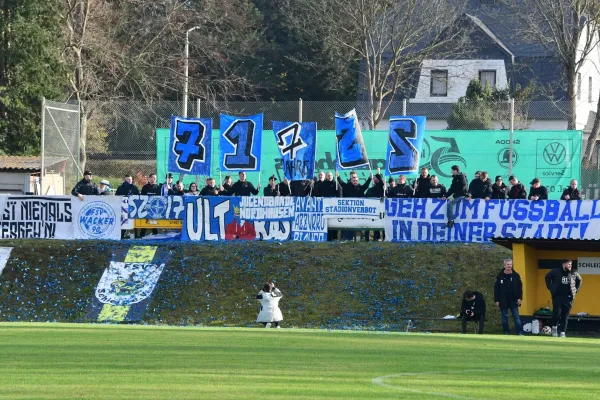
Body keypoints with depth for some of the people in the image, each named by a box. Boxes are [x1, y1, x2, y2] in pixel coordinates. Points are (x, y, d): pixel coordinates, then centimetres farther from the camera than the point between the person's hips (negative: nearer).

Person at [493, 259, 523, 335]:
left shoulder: (516, 275, 0)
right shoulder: (500, 276, -2)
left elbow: (520, 287, 2)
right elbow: (496, 288, 0)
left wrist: (519, 298, -6)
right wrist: (496, 300, -4)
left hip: (513, 300, -1)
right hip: (503, 301, 1)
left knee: (516, 317, -2)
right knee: (504, 318, 7)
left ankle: (519, 332, -1)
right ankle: (506, 332, 17)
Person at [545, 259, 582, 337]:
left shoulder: (574, 274, 4)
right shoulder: (555, 272, -4)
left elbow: (580, 280, 21)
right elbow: (547, 277, 9)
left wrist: (576, 289, 12)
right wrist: (551, 288, 3)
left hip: (568, 297, 2)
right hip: (557, 296, -2)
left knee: (565, 316, 1)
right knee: (557, 312, -9)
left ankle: (563, 332, 5)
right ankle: (554, 327, 15)